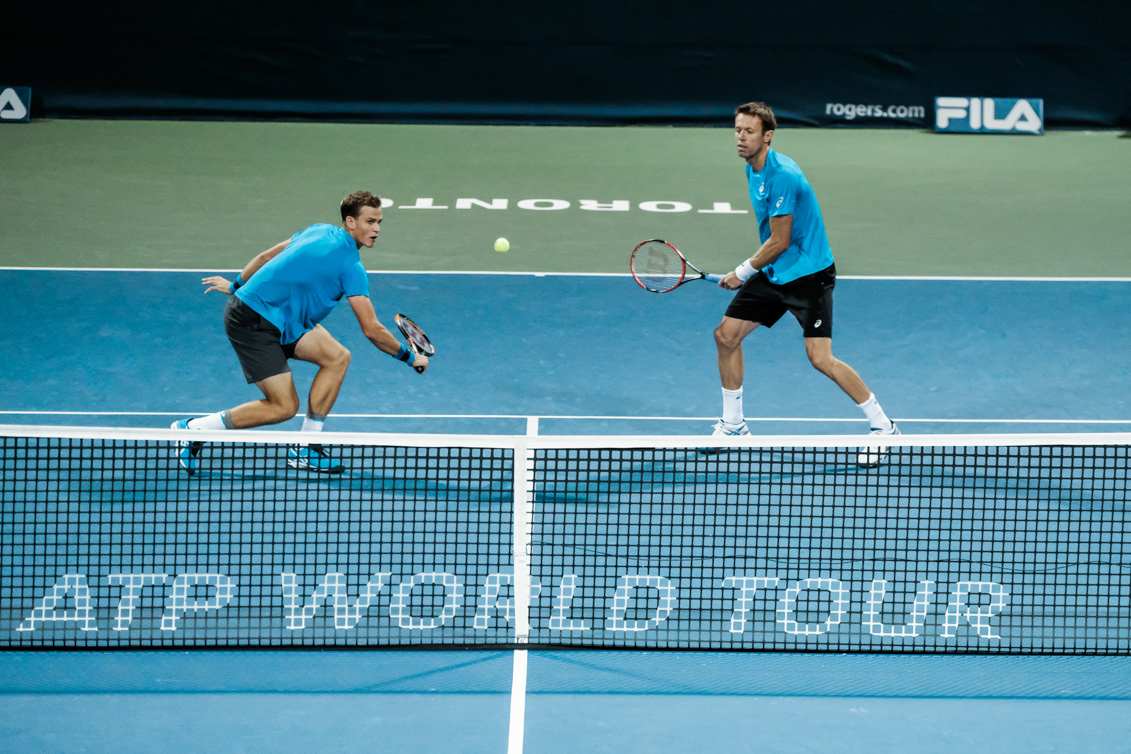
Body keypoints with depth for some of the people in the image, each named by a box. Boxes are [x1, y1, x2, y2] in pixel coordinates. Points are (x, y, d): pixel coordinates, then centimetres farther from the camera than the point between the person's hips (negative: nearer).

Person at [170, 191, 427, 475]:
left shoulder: (320, 231, 8)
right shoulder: (351, 266, -18)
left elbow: (266, 256, 18)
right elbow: (372, 330, -18)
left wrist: (235, 285, 31)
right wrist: (410, 358, -5)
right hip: (252, 322, -10)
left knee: (337, 357, 1)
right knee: (283, 407, -9)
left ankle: (304, 450, 4)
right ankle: (192, 429, 2)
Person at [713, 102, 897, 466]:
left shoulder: (782, 176, -24)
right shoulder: (753, 169, 5)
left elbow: (780, 242, -21)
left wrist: (743, 272, -8)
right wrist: (752, 271, 18)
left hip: (808, 273, -9)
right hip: (773, 272, 9)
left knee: (820, 358, -16)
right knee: (726, 334, 5)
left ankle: (882, 426, -3)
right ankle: (732, 425, 19)